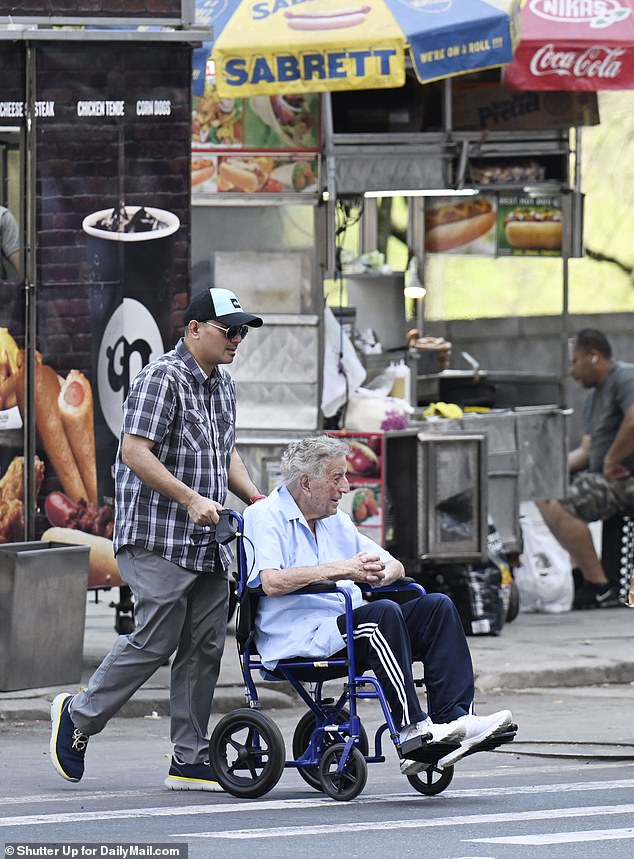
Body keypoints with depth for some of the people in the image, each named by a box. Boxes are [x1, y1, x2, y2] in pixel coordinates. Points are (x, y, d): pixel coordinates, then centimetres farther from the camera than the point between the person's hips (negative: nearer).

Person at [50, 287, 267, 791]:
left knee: (205, 648, 5)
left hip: (208, 543, 9)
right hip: (159, 541, -9)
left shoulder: (222, 385, 17)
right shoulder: (162, 379, -12)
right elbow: (135, 452, -19)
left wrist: (254, 497, 12)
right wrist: (190, 499, -23)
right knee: (155, 642, -8)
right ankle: (79, 716, 11)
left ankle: (190, 761, 8)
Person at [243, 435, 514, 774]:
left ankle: (456, 717, -26)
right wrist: (340, 569, -22)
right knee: (383, 613, -32)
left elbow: (395, 565, 23)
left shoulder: (336, 521, 23)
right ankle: (411, 730, -37)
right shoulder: (264, 517, -1)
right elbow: (272, 582, -19)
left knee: (437, 606, -11)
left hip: (347, 627, 8)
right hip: (298, 639, -8)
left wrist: (384, 572, -4)